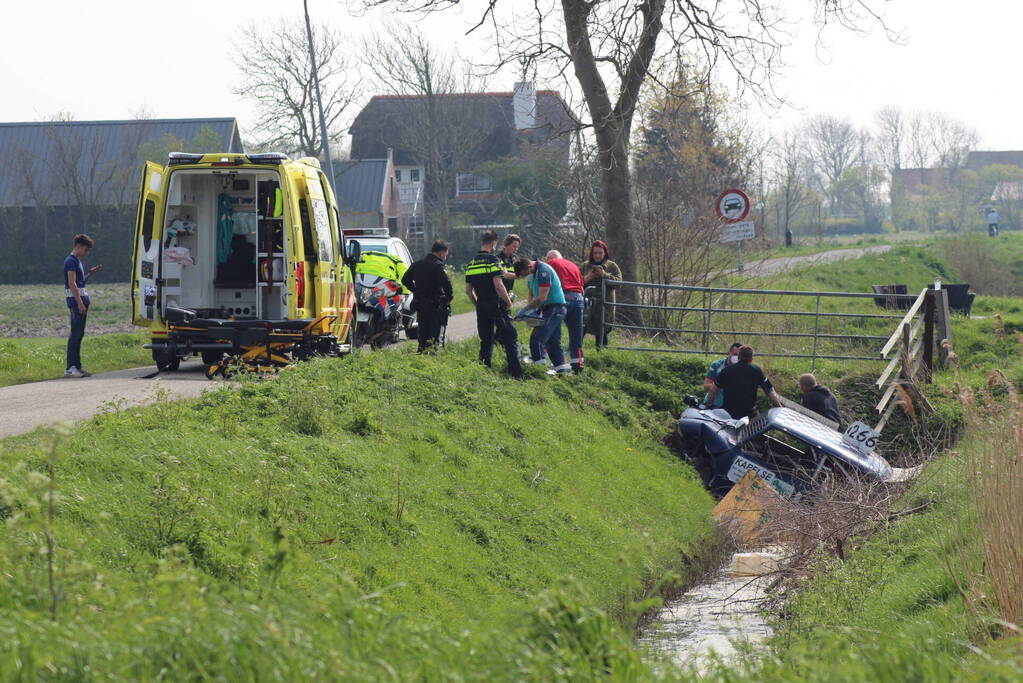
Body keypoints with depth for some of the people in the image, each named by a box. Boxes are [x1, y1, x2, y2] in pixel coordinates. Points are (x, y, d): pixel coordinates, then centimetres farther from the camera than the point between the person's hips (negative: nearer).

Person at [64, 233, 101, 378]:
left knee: (79, 334, 11)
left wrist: (91, 274, 13)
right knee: (75, 334, -10)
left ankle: (77, 366, 14)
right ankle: (71, 368, -11)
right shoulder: (71, 261, -10)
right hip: (75, 301, -10)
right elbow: (72, 283, -17)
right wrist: (80, 303, -21)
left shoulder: (77, 261, 20)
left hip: (81, 301, 10)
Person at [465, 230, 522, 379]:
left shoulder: (471, 263, 10)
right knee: (510, 339, -1)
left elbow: (468, 289, 12)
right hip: (497, 306, -6)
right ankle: (516, 373, -7)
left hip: (481, 307, 6)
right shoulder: (493, 260, -11)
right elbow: (498, 285, -20)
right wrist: (509, 302, -8)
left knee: (485, 341, 14)